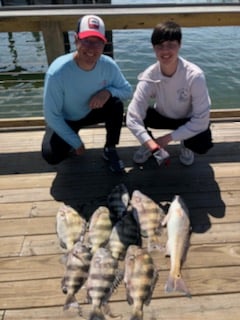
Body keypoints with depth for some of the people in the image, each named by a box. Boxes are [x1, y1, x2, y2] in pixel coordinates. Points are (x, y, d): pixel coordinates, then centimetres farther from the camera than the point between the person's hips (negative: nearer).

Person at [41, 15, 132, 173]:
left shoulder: (108, 65, -22)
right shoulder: (57, 72, -32)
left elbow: (128, 90, -8)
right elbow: (51, 115, -24)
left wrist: (108, 91, -31)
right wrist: (76, 143, -18)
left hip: (92, 112, 3)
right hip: (63, 120, -2)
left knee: (116, 104, -26)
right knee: (52, 156, -25)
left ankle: (110, 149, -3)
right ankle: (70, 143, 13)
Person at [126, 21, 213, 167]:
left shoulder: (195, 75, -30)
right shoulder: (149, 76, -25)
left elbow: (202, 119, -29)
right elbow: (133, 117, -32)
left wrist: (168, 137, -29)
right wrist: (151, 143, -46)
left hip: (188, 121, -1)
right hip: (162, 116, 2)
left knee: (202, 144, -32)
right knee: (131, 115, -25)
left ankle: (186, 145, 8)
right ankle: (151, 146, 6)